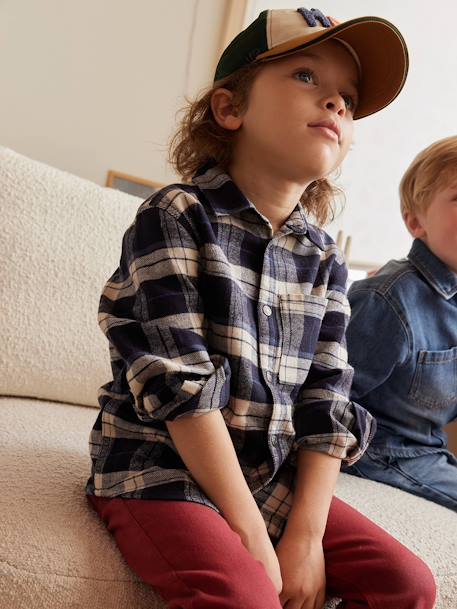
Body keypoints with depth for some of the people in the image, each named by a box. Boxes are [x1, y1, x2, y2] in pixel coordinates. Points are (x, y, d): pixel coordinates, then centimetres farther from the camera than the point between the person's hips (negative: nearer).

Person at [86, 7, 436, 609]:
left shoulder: (325, 260, 6)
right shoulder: (177, 216, -11)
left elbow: (326, 406, 3)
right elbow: (181, 385, -18)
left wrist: (306, 535, -8)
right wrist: (251, 536, -18)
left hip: (274, 479, 6)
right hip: (160, 470, -6)